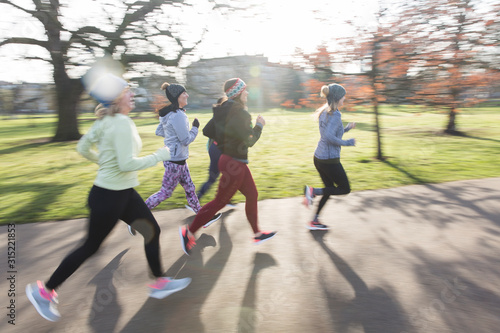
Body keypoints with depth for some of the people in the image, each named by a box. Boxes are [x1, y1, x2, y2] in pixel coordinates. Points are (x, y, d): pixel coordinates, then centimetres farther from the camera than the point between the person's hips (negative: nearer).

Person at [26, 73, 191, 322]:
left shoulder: (105, 121, 6)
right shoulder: (122, 123, -22)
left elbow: (83, 148, 13)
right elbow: (127, 164, -28)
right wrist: (159, 156, -18)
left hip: (123, 193, 9)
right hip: (109, 196, -9)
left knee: (153, 231, 12)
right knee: (90, 247, 8)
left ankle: (159, 283, 27)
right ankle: (44, 291, 30)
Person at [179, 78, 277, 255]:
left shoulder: (224, 110, 7)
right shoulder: (239, 112, -21)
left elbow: (208, 130, 10)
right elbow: (249, 140, -19)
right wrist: (259, 125, -4)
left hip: (237, 162, 10)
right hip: (234, 163, -10)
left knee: (252, 195, 17)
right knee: (220, 201, 2)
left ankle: (257, 233, 32)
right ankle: (189, 232, 15)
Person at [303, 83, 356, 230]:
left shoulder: (324, 112, 11)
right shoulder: (335, 115, -17)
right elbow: (329, 137, -28)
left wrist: (346, 128, 15)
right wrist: (347, 143, -16)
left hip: (319, 157, 9)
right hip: (330, 160, -9)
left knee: (330, 189, 20)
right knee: (345, 189, 10)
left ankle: (314, 221, 23)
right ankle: (312, 191, -6)